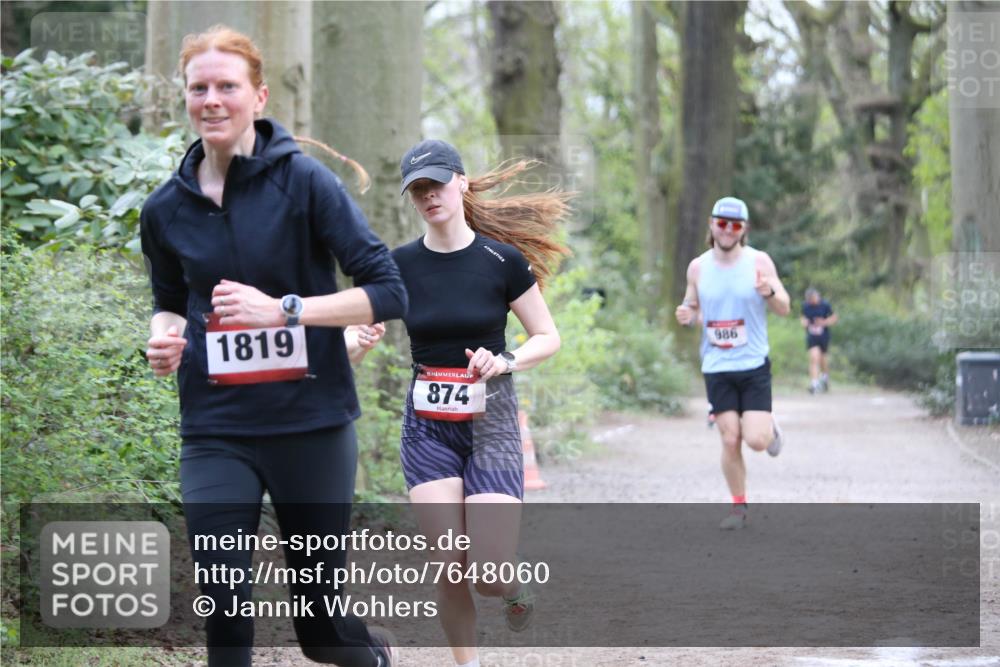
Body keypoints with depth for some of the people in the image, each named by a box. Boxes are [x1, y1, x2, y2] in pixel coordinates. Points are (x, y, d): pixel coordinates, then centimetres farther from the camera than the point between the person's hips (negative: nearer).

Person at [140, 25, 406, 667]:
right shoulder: (167, 209, 4)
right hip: (216, 432, 2)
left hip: (312, 424, -2)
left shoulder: (304, 181, -8)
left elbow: (388, 293, -11)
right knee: (223, 608, -8)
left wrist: (284, 309, -21)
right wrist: (165, 336, -2)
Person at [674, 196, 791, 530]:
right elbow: (692, 307, 15)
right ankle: (739, 506, 15)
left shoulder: (759, 261, -5)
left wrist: (770, 293, -24)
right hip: (716, 367, 2)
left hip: (754, 365, -2)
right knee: (730, 439, -2)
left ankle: (770, 427, 25)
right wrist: (686, 316, -10)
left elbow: (784, 309, -1)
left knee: (756, 440, -11)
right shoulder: (698, 267, 2)